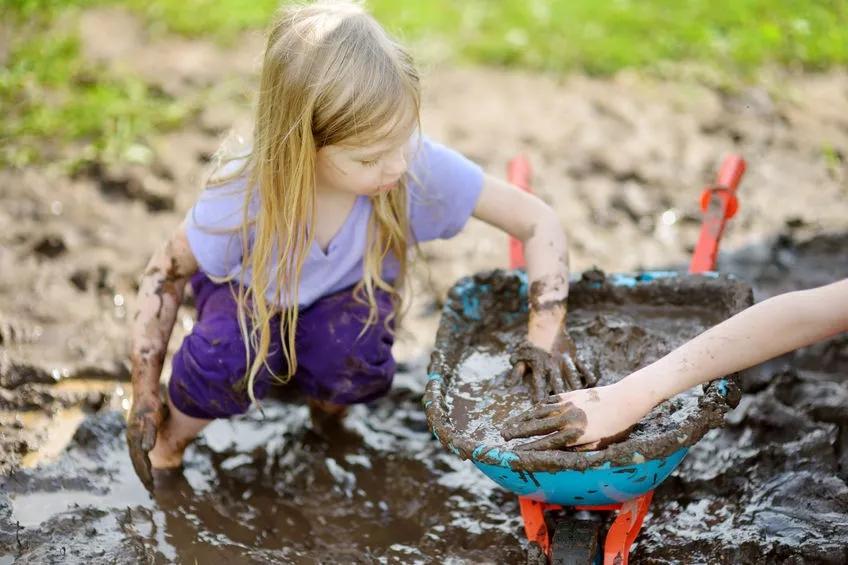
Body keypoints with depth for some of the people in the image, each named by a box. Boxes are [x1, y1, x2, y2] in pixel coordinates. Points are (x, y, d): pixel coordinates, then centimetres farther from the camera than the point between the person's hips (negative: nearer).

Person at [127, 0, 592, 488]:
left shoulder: (418, 164, -35)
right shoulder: (243, 197, -35)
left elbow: (539, 221, -25)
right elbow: (167, 272, -16)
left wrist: (547, 332, -37)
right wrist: (145, 396, -15)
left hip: (348, 294, 1)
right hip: (252, 293, -1)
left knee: (355, 364, -33)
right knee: (228, 355, -34)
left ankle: (325, 401, 5)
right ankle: (171, 439, 0)